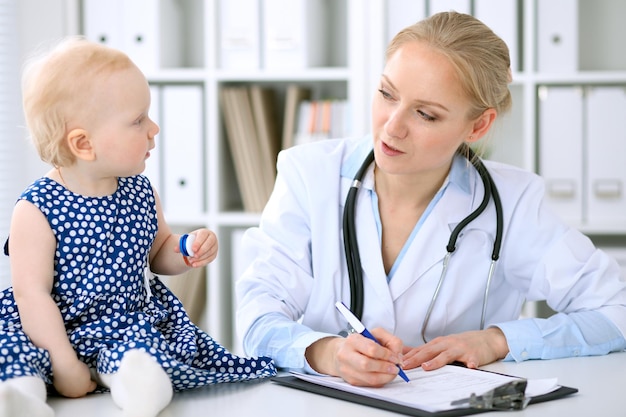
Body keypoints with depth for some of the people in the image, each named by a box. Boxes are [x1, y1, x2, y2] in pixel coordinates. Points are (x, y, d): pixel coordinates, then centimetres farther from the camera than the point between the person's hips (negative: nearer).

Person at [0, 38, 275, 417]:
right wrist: (65, 365, -20)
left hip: (132, 324, 4)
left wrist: (188, 250, -1)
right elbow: (32, 294, -16)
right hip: (64, 332, -4)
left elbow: (158, 253, 22)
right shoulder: (37, 210, -15)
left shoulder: (140, 192, 4)